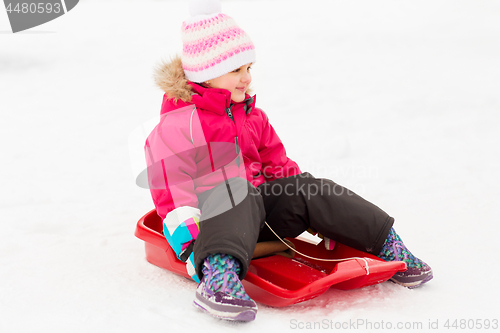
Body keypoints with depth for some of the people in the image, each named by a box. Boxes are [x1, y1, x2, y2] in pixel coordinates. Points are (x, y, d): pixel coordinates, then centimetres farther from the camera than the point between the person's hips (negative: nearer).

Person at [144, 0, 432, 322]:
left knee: (309, 190, -15)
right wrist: (189, 244, -25)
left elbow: (278, 166, 19)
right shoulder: (178, 124, -10)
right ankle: (219, 277, -59)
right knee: (235, 187, -38)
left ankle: (386, 244, -12)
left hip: (262, 206, 7)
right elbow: (170, 188, -15)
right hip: (213, 211, -6)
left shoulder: (253, 116, 16)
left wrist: (324, 215, 10)